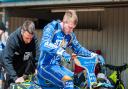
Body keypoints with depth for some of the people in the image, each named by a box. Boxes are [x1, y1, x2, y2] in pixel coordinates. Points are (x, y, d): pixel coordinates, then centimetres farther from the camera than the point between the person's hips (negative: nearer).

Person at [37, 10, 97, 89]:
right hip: (46, 66, -8)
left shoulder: (70, 35, 7)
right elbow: (44, 45, -32)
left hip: (58, 65, 8)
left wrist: (92, 54, 7)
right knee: (68, 82, -28)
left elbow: (78, 48, 22)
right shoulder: (52, 27, -14)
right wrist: (62, 52, -45)